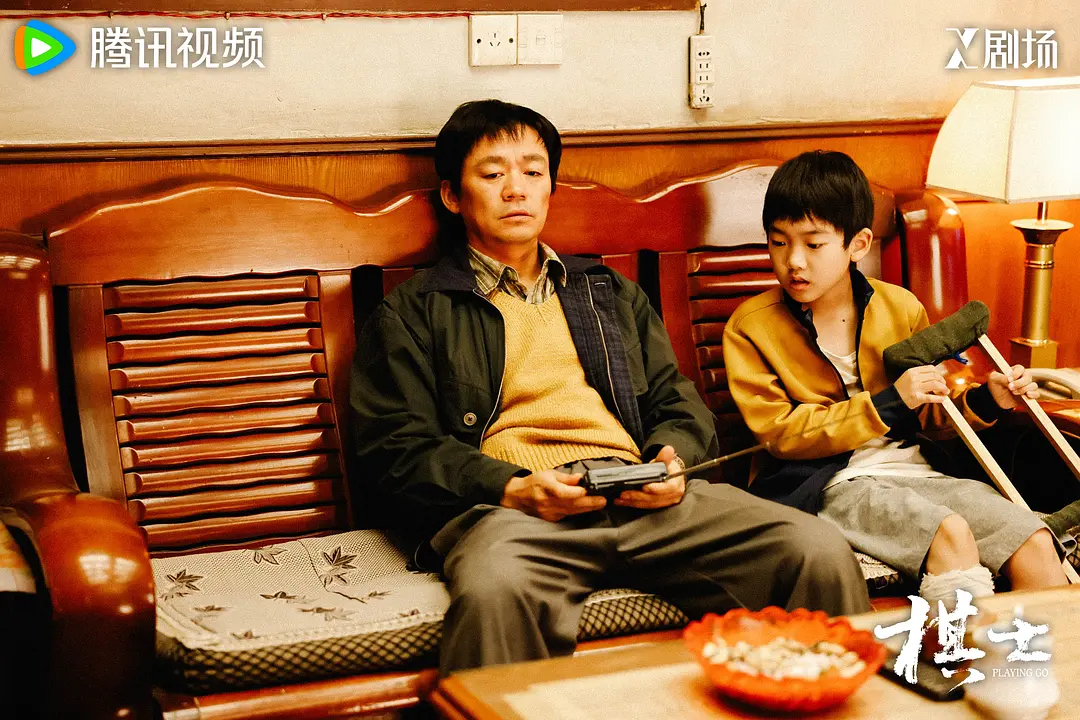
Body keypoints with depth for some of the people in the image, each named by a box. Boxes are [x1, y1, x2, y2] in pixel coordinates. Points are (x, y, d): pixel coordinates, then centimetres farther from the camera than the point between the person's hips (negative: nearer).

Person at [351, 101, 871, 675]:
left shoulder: (610, 292, 31)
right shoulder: (411, 315, 17)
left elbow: (677, 401, 25)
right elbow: (398, 450, 4)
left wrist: (673, 460, 0)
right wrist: (514, 491, -13)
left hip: (640, 497, 4)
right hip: (505, 506, -4)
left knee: (819, 551, -21)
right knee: (495, 591, -43)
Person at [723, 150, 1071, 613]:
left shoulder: (901, 309, 10)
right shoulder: (750, 327, -1)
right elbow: (779, 431, -10)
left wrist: (984, 400, -2)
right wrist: (887, 403, -14)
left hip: (912, 468, 5)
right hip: (829, 483, -5)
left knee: (1035, 545, -15)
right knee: (950, 534, -30)